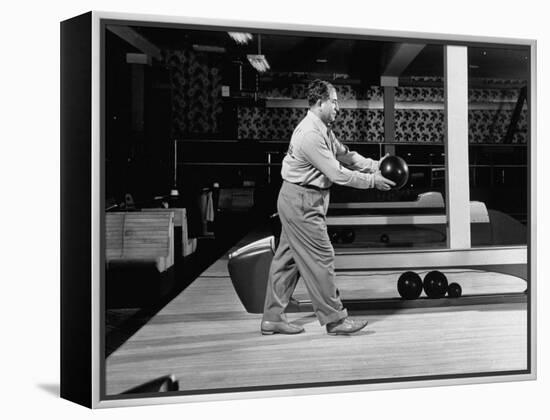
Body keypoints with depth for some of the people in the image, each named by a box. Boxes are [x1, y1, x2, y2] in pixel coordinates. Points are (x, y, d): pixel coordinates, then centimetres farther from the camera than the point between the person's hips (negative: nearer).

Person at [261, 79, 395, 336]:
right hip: (302, 202, -11)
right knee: (320, 258, -2)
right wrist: (373, 181, -14)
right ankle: (335, 319, 10)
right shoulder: (310, 134, -22)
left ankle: (273, 318, 21)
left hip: (296, 201, 11)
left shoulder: (323, 128, 11)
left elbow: (343, 154, 14)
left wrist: (374, 166, 3)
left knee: (288, 258, 13)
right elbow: (337, 174, -22)